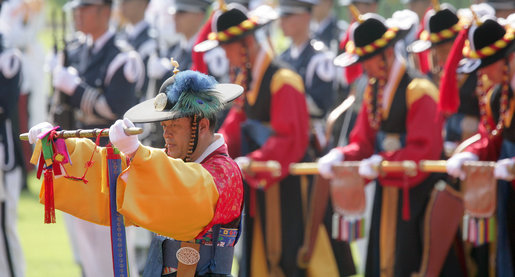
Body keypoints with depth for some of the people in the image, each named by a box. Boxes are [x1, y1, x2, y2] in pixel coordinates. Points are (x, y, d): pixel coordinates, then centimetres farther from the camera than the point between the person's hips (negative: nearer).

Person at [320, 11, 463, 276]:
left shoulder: (418, 90, -15)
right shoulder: (373, 90, 9)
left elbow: (426, 150, -20)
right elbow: (363, 142, 8)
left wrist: (383, 162, -29)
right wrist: (339, 156, -13)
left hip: (415, 192, -7)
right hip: (386, 191, 7)